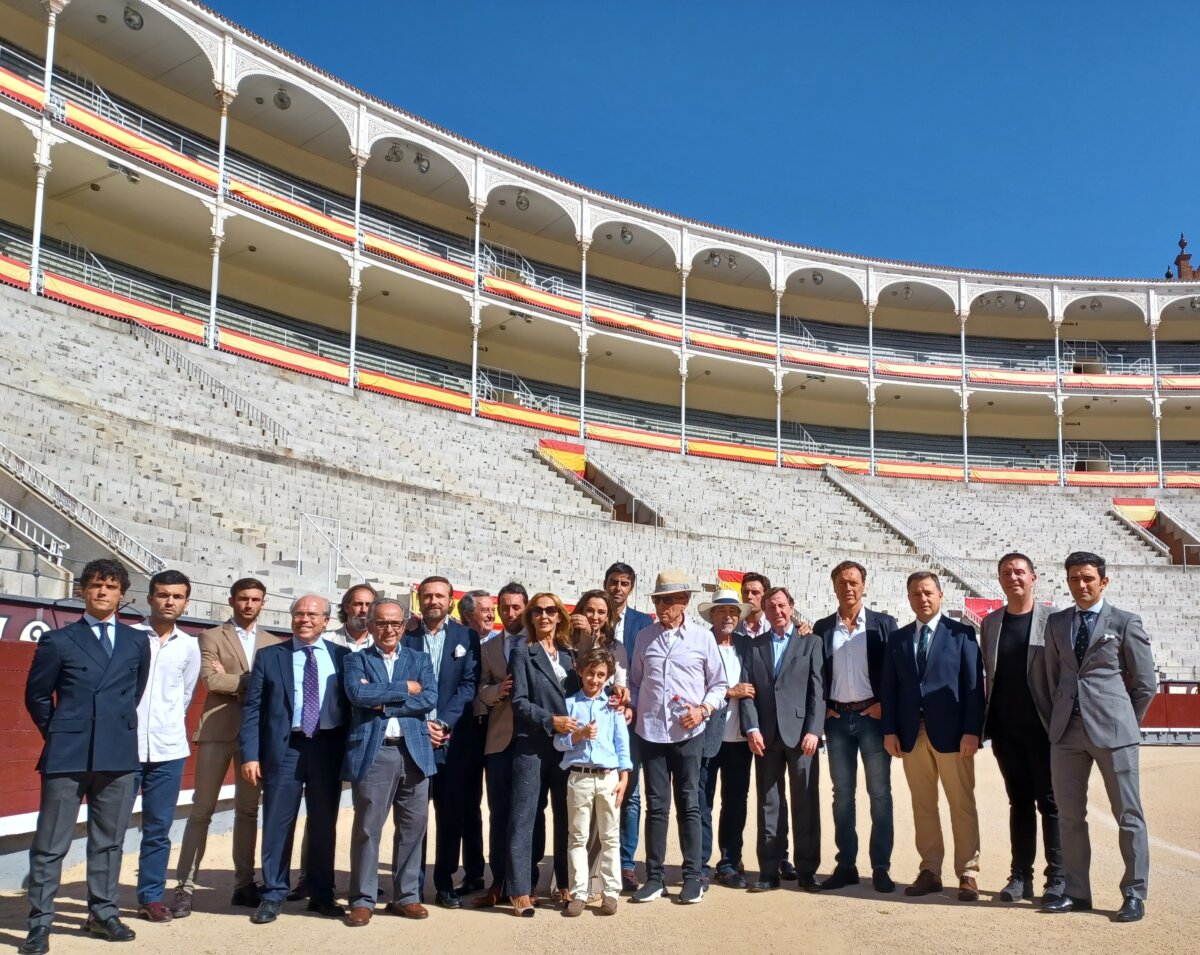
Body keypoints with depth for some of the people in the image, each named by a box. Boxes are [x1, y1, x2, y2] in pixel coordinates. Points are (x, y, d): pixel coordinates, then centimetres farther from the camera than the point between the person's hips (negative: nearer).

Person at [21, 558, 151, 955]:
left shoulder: (137, 642, 10)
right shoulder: (58, 641, 2)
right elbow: (36, 695, 7)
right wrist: (59, 734, 7)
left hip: (119, 755, 3)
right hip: (67, 755, -3)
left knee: (109, 840, 10)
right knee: (50, 844, 0)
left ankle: (103, 913, 21)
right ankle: (40, 922, 7)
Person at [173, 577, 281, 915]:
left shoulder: (275, 643, 13)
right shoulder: (212, 637, 4)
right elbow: (210, 679, -11)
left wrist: (231, 679, -9)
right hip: (218, 731, -3)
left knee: (248, 810, 8)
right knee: (201, 809, -2)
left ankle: (244, 884, 15)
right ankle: (185, 887, 0)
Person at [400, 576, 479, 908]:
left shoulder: (466, 637, 6)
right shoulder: (406, 638, 8)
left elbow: (469, 685, -2)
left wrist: (443, 723, -12)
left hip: (453, 739, 0)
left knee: (451, 814, 5)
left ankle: (445, 884, 14)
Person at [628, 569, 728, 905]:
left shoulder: (702, 637, 0)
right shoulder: (645, 637, 6)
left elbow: (718, 684, 6)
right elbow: (635, 681, 14)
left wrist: (704, 709, -10)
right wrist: (631, 706, -3)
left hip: (688, 734, -2)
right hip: (650, 732, 2)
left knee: (689, 805, 4)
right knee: (656, 806, 6)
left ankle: (693, 878, 12)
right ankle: (654, 877, 13)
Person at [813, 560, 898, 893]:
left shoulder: (883, 624, 1)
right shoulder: (822, 628, 8)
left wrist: (884, 705, -8)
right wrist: (822, 707, 0)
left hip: (872, 716, -2)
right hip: (836, 718, 2)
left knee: (880, 793, 0)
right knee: (842, 793, 7)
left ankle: (881, 868, 6)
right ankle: (846, 865, 13)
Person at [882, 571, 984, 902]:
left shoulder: (961, 633, 2)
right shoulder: (897, 638, 13)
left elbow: (974, 684, -3)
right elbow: (890, 688, 10)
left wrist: (972, 730, -11)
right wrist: (890, 730, 0)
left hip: (950, 732, -3)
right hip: (912, 734, 3)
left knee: (962, 805, 0)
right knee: (923, 806, 7)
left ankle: (967, 874, 7)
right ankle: (930, 871, 14)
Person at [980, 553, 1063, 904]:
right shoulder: (990, 623, 9)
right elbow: (986, 674, 11)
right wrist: (983, 722, 6)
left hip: (1042, 726, -4)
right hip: (1005, 729, 4)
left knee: (1050, 801, 2)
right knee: (1019, 801, 10)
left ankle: (1057, 878, 9)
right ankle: (1021, 876, 15)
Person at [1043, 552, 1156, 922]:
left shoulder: (1125, 622, 1)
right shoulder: (1056, 623, 13)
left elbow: (1145, 683, 3)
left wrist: (1123, 721, 6)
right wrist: (1061, 715, 12)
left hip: (1111, 731, -4)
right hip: (1067, 730, 4)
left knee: (1128, 815, 1)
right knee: (1070, 815, 7)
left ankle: (1134, 895, 9)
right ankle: (1077, 892, 16)